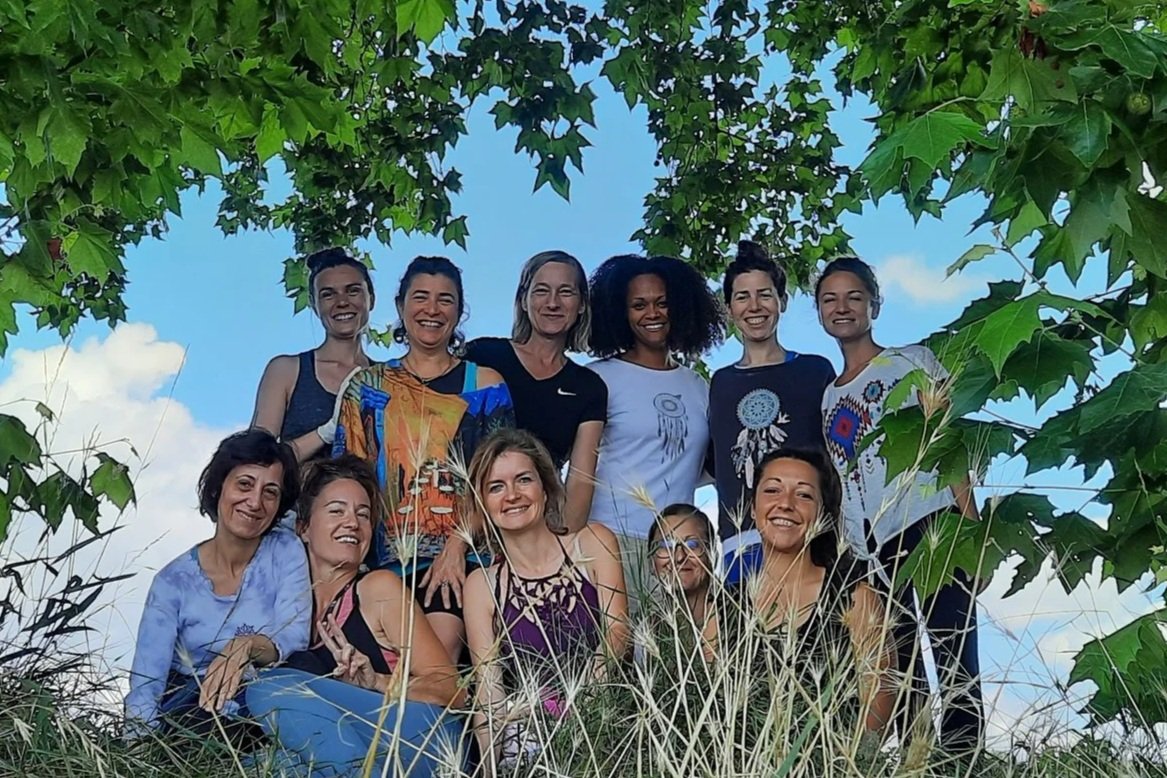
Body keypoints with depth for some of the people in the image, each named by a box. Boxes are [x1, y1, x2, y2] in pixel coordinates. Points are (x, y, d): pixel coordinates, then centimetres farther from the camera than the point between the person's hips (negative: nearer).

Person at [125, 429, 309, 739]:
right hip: (187, 722, -2)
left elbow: (295, 641, -12)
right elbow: (145, 687, -11)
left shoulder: (286, 553, 0)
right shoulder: (174, 581, -4)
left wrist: (247, 646, -34)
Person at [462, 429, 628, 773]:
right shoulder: (481, 585, 9)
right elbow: (489, 694, 4)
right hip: (527, 740, 1)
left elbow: (617, 635, -1)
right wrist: (490, 767, -12)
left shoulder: (593, 544, 8)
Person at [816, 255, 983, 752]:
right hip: (867, 549, 5)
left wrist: (969, 523, -11)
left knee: (951, 660, -11)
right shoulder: (826, 397, 22)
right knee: (899, 672, 3)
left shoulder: (911, 361, 10)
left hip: (928, 523, -4)